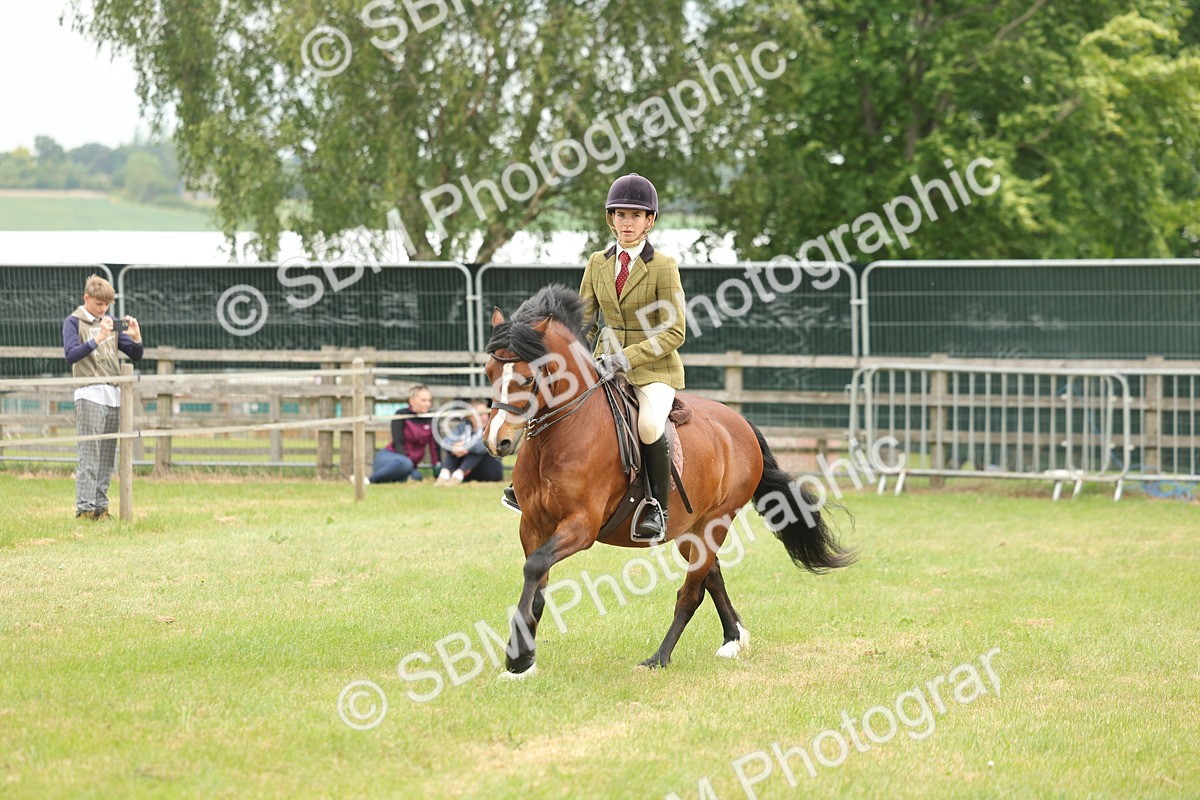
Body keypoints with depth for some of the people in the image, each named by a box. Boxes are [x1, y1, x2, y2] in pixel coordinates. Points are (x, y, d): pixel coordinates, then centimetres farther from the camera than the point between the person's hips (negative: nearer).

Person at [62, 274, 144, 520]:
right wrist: (98, 338, -23)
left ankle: (101, 506, 7)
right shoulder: (74, 322, 1)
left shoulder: (111, 323, 17)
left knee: (108, 456, 4)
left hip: (113, 396, 6)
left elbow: (136, 356, 16)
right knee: (90, 455, -11)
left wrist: (136, 337, -4)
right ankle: (84, 508, -12)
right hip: (90, 395, -6)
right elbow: (71, 355, -15)